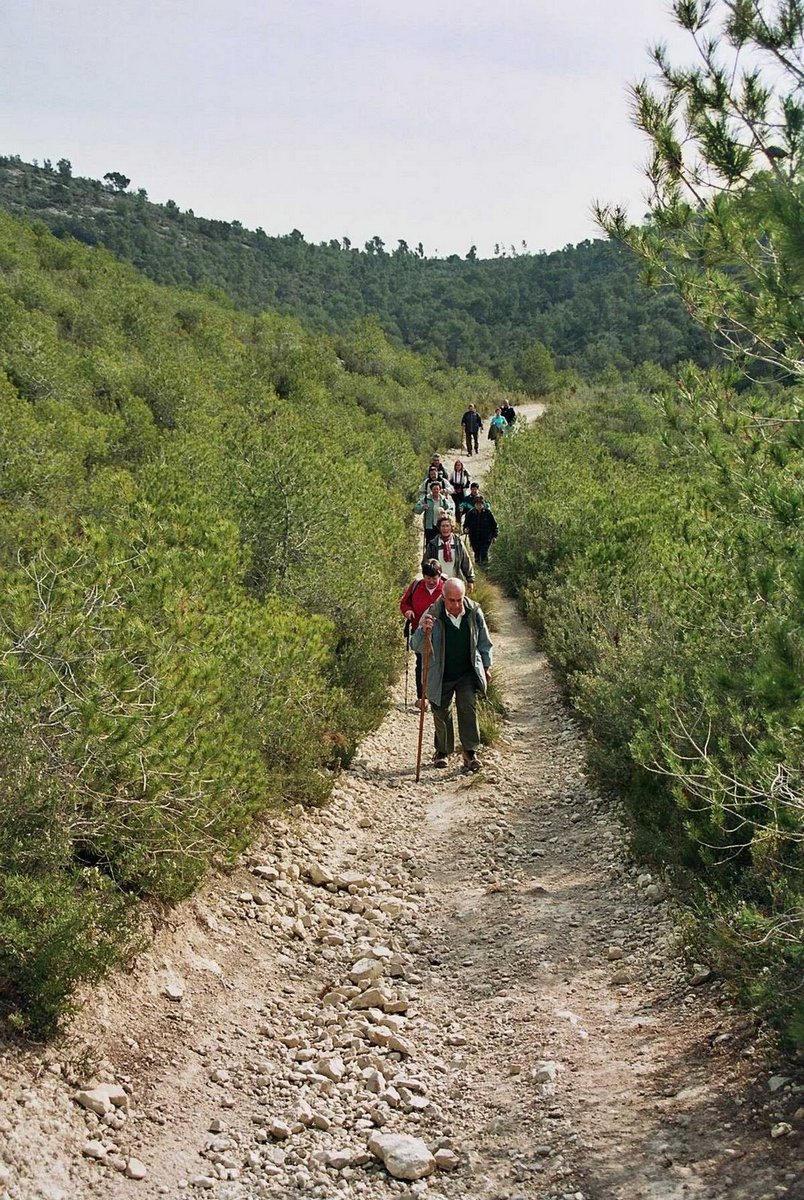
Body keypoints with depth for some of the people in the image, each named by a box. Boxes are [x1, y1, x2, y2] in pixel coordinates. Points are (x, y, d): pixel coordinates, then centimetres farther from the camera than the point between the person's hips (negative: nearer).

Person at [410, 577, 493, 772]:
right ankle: (442, 751, 27)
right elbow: (416, 646, -17)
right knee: (441, 713, 10)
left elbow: (484, 642, 8)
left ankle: (470, 752, -1)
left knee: (468, 708, -9)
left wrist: (486, 666, 12)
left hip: (468, 673, 1)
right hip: (441, 676, -1)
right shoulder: (433, 615, -17)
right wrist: (423, 631, -38)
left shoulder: (474, 613, -8)